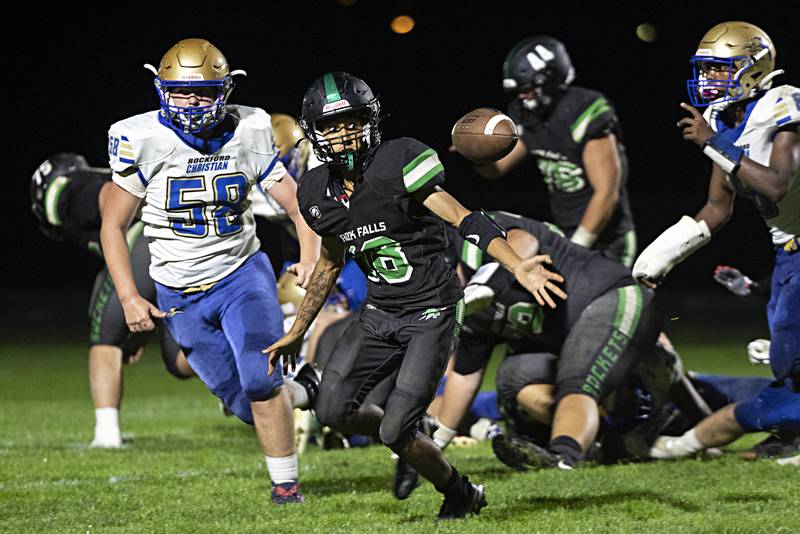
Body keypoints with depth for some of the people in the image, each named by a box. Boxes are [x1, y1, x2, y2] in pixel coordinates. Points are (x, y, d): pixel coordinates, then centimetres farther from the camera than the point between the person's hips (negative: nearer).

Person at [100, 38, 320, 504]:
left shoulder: (247, 136, -8)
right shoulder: (143, 141, -12)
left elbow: (300, 207, -3)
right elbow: (114, 226, -4)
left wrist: (310, 259, -23)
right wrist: (129, 298, -13)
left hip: (242, 273, 0)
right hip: (180, 297, 1)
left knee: (261, 378, -20)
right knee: (244, 399, 2)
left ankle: (286, 481, -5)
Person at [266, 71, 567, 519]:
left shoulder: (398, 162, -18)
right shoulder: (318, 193, 3)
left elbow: (464, 218, -24)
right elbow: (331, 263, 19)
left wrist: (516, 266, -38)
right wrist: (298, 332, 25)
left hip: (432, 314, -6)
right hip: (379, 315, 6)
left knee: (395, 432, -12)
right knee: (334, 411, -6)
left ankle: (460, 494, 17)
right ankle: (411, 445, 23)